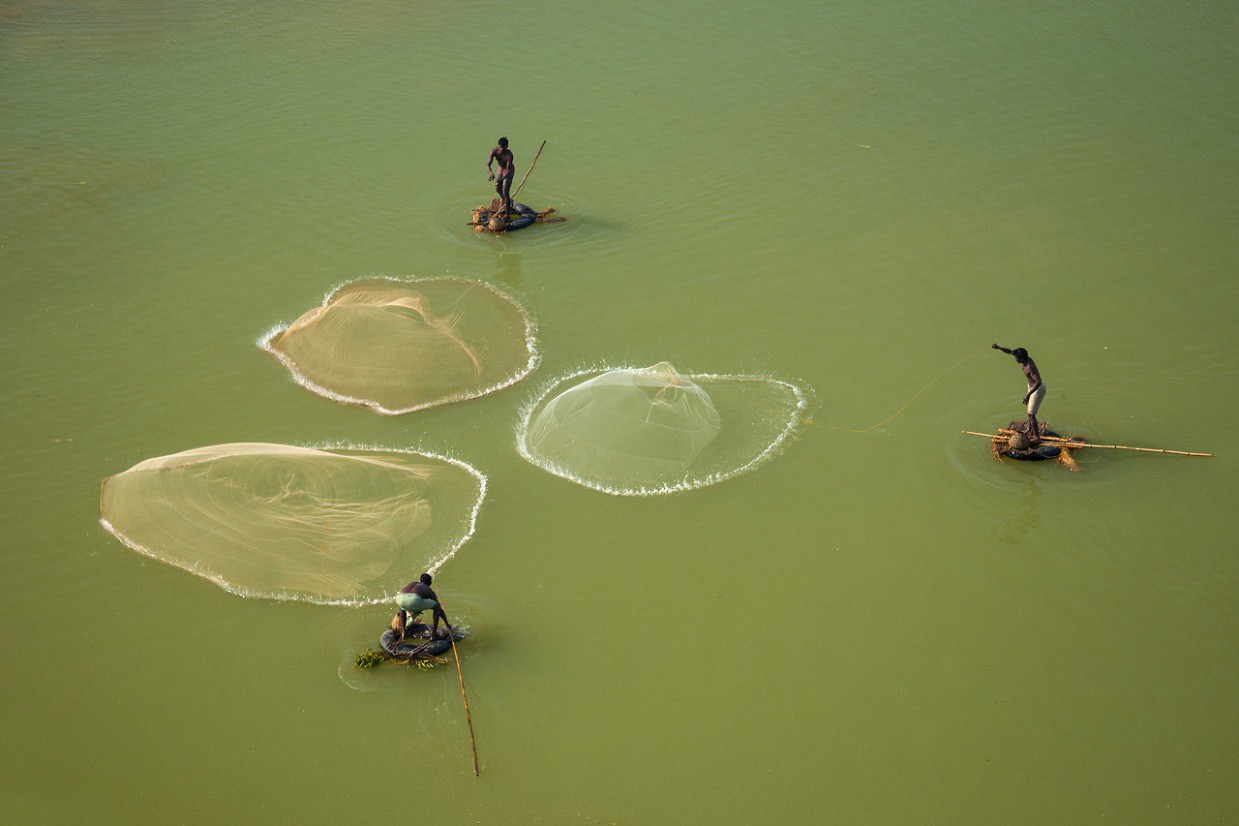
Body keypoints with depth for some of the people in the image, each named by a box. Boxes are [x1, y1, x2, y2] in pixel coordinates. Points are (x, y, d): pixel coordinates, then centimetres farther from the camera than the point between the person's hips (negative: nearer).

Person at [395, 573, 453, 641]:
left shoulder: (412, 584, 42)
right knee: (436, 606, 21)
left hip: (399, 598, 4)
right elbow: (439, 609, 38)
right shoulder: (429, 590, 32)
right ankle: (434, 633, 21)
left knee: (403, 607, 43)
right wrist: (447, 624, 51)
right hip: (414, 600, -4)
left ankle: (403, 631, 33)